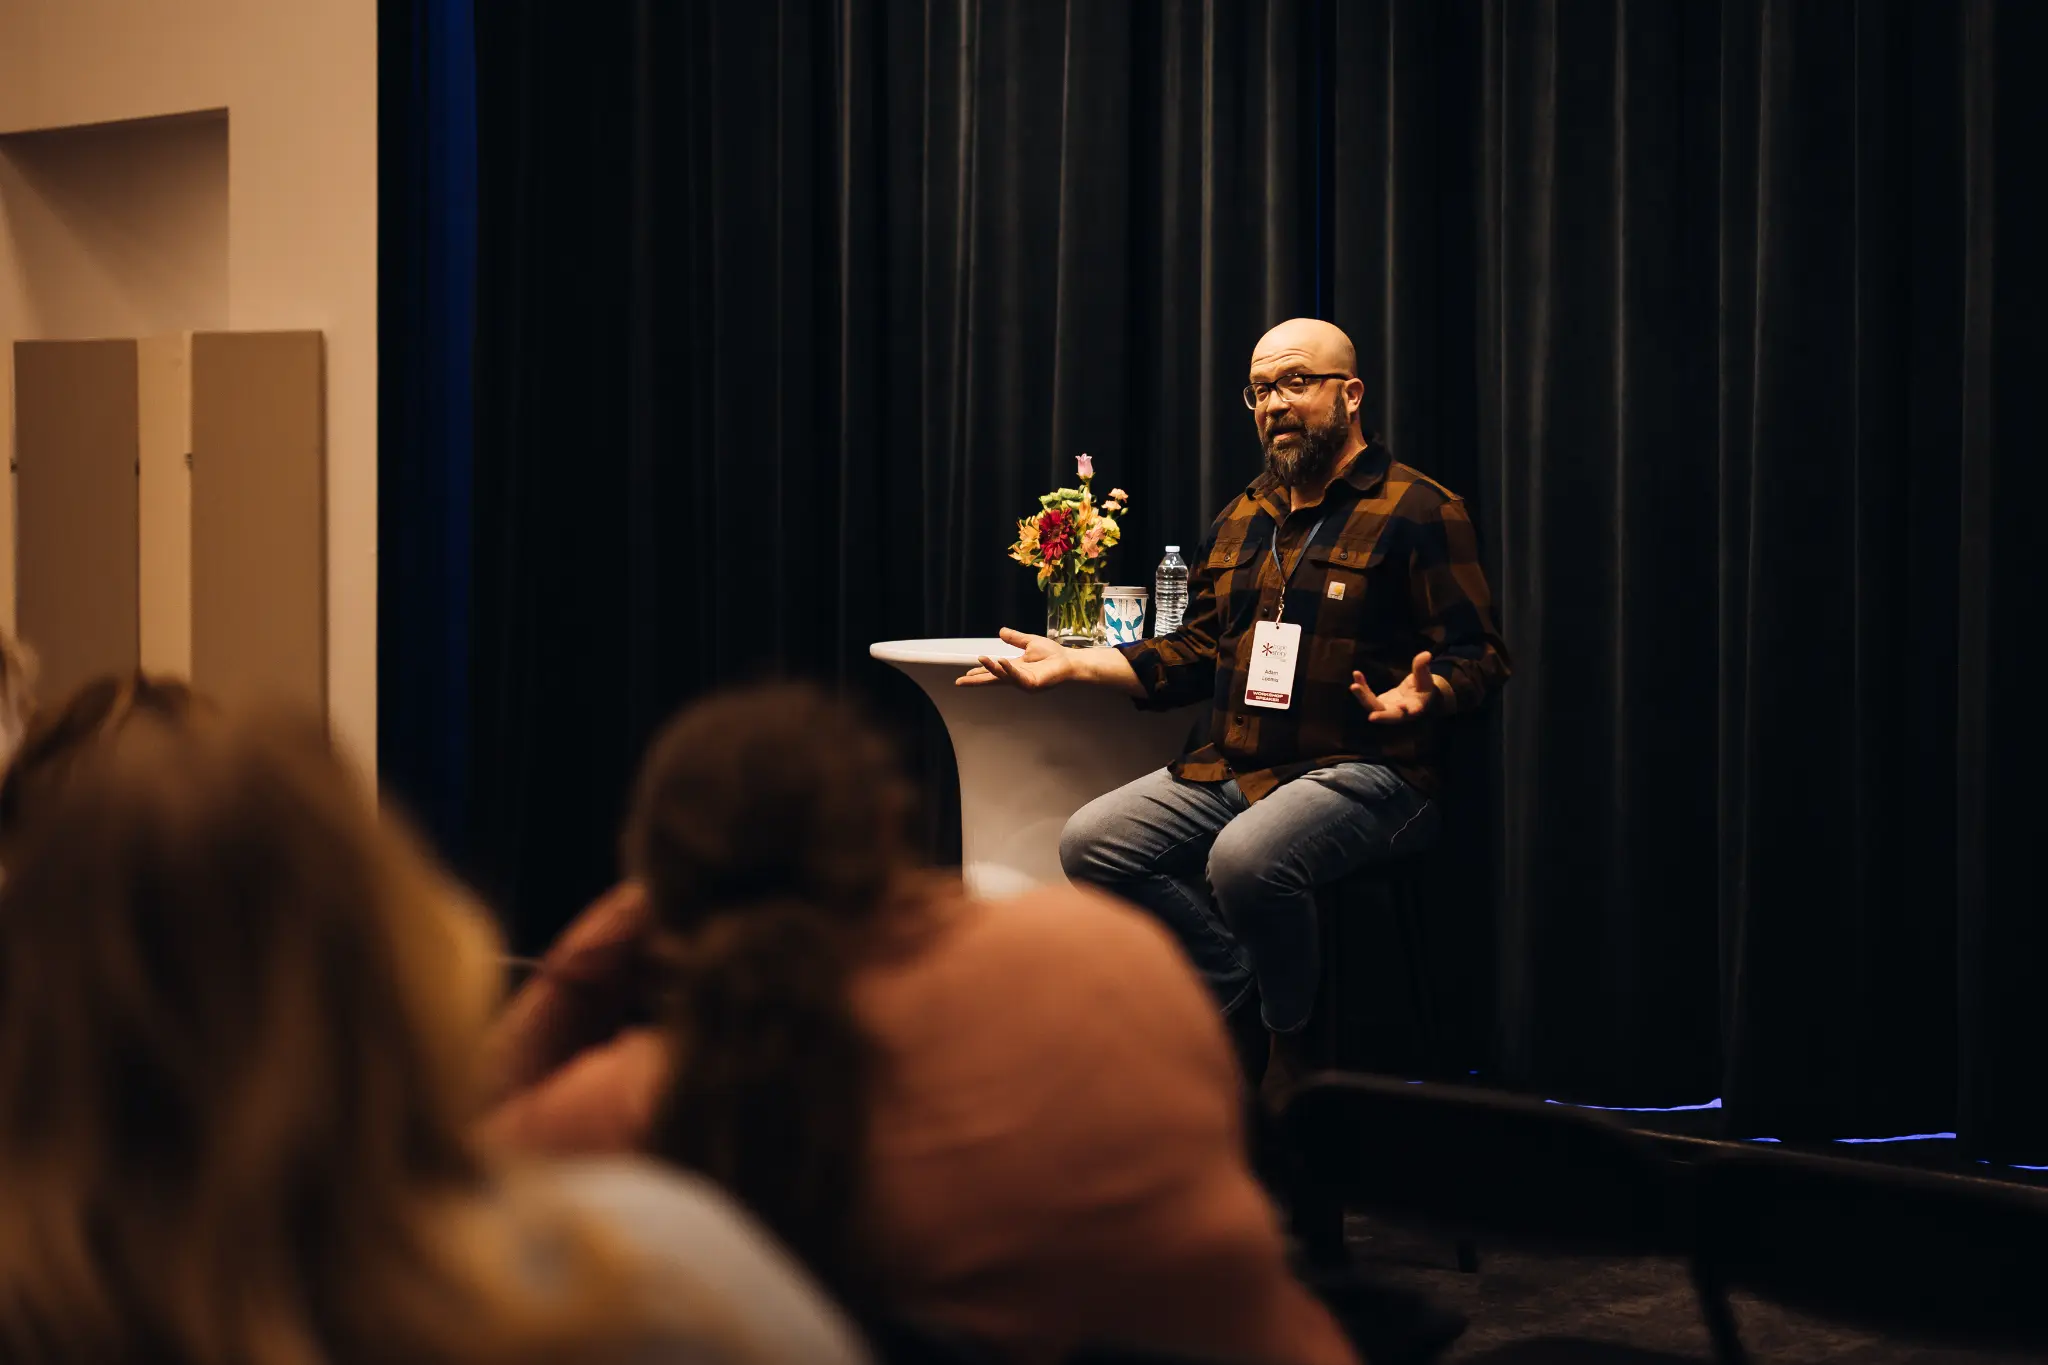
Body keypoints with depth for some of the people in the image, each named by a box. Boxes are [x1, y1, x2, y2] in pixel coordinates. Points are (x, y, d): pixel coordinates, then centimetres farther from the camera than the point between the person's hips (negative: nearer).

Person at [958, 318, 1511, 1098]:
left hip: (1362, 771, -7)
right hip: (1230, 770, 8)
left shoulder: (1417, 512, -3)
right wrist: (1070, 665, 14)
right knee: (1091, 842, -12)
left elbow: (1478, 659, -7)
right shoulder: (1241, 520, 19)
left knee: (1247, 857, -36)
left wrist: (1419, 697, -29)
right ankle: (1244, 1002, -3)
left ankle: (1292, 1048, -9)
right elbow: (1193, 654, 24)